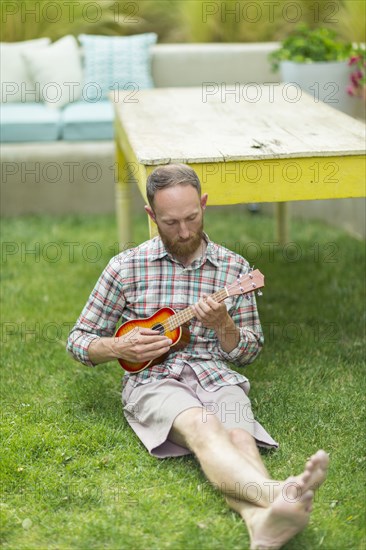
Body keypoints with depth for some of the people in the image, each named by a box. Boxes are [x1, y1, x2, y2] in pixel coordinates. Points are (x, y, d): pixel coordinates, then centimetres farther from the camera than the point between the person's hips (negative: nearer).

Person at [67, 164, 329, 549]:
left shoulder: (234, 268, 11)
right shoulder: (127, 267, 7)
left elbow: (248, 353, 14)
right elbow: (79, 340, 13)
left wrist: (222, 324, -8)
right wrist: (121, 348, -8)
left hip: (217, 376, 2)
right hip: (153, 379, -2)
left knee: (238, 435, -34)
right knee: (202, 426, -36)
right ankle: (277, 493, -63)